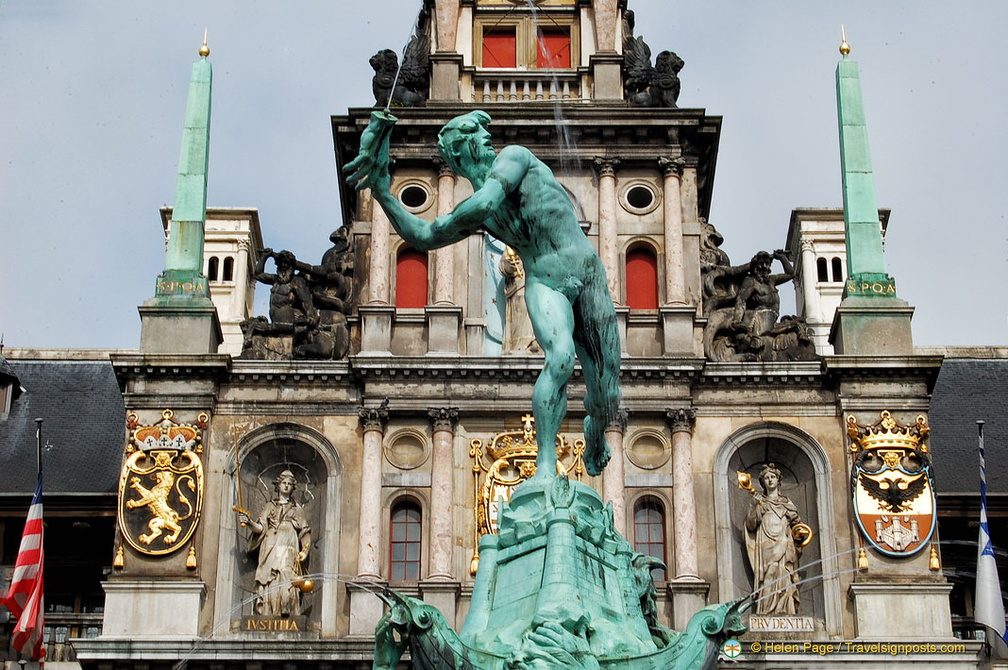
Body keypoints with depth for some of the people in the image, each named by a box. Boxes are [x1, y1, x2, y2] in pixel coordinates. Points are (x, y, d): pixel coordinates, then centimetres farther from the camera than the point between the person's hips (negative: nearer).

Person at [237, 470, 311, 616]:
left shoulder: (297, 509, 21)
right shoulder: (269, 507, 21)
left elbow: (305, 533, 15)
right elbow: (260, 528, 10)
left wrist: (305, 551, -2)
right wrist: (249, 522, -11)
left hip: (289, 551, 0)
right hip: (270, 552, 0)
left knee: (287, 583, -18)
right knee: (269, 586, -12)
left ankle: (287, 618, -23)